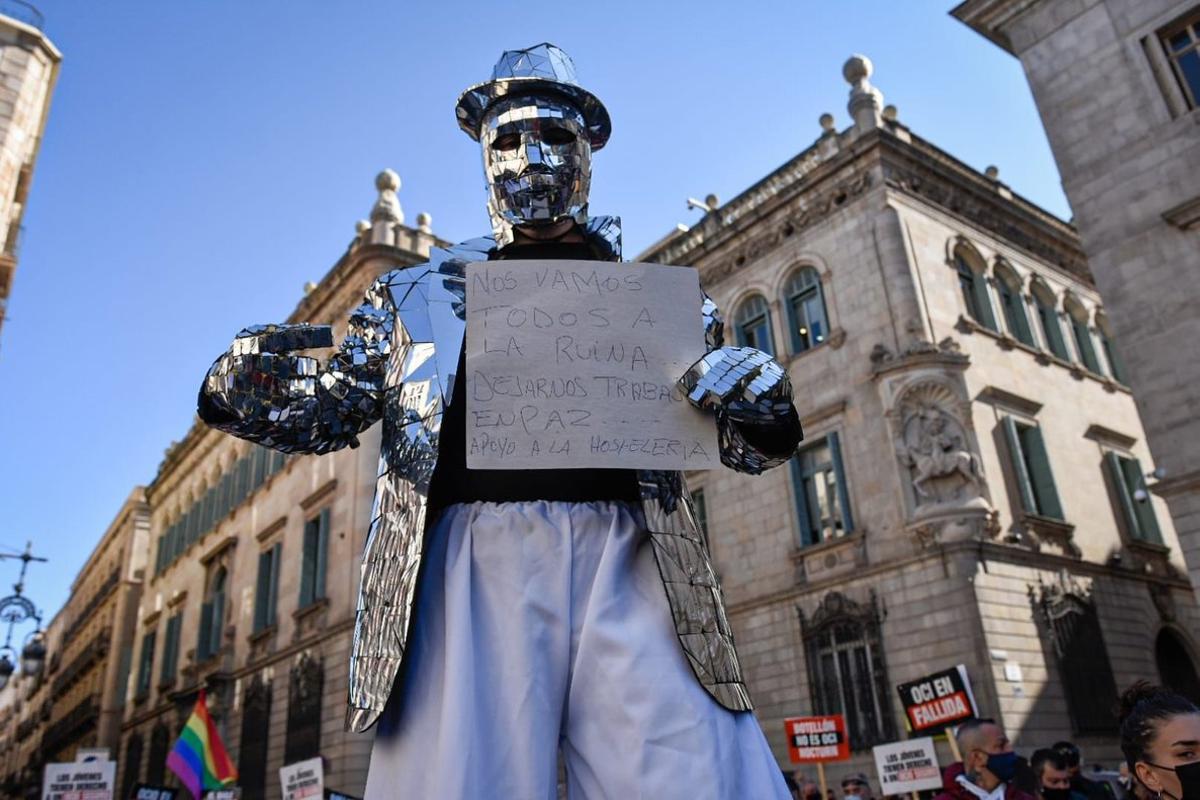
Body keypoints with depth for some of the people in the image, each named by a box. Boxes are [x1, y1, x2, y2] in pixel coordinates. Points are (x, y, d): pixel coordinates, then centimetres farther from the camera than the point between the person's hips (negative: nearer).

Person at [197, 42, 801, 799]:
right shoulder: (419, 294, 20)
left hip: (625, 560, 1)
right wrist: (249, 389, -3)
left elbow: (754, 445, 18)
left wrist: (762, 406, -6)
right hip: (473, 558, 0)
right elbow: (330, 409, 19)